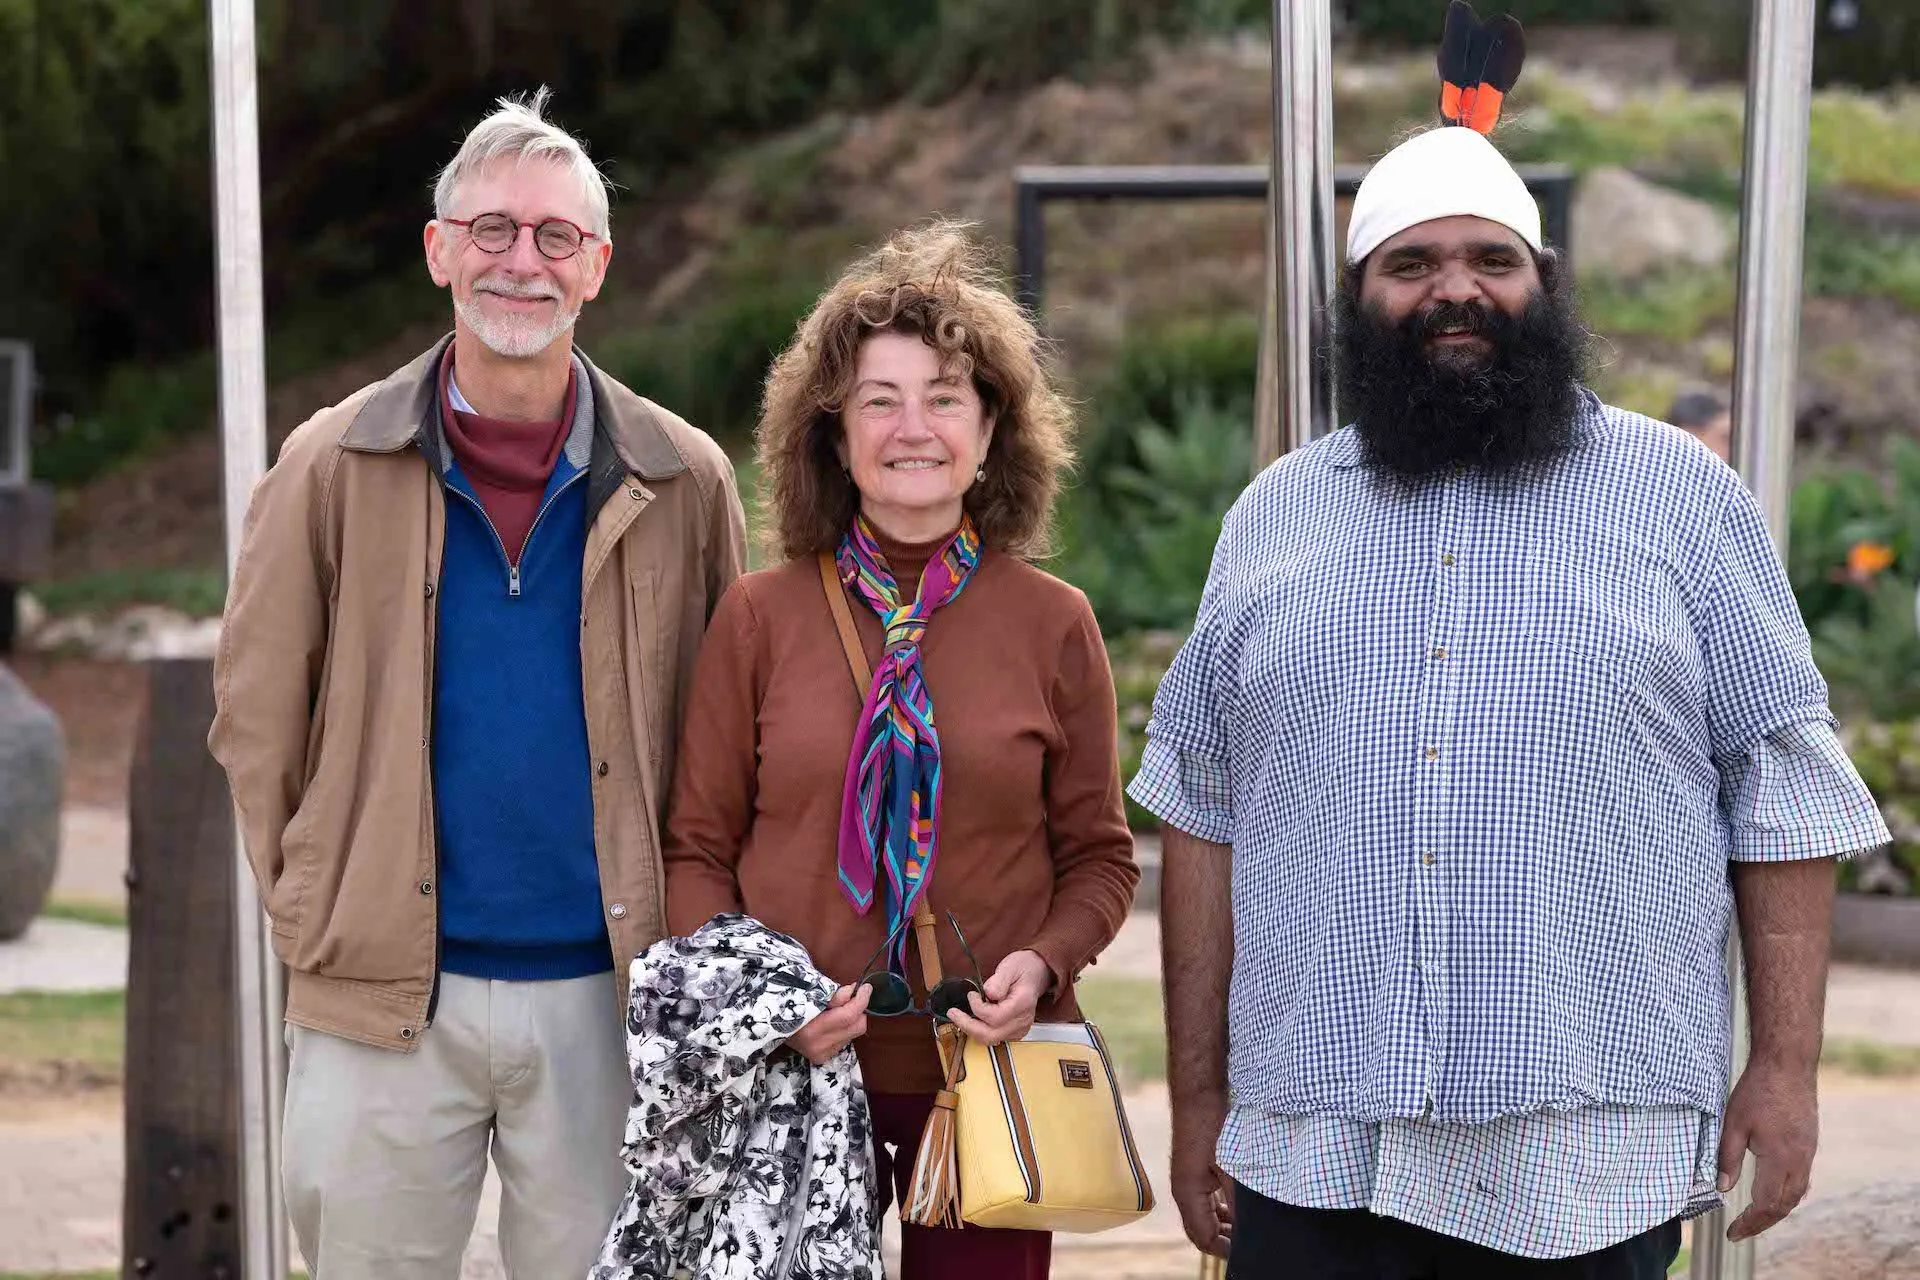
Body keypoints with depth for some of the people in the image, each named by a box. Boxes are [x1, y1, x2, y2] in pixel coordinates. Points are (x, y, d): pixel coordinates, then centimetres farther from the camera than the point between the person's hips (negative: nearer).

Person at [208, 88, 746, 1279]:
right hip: (385, 997, 0)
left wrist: (686, 939, 4)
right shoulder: (335, 467, 2)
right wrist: (315, 908, 1)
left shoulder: (682, 481, 4)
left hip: (605, 994, 0)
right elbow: (255, 713, 7)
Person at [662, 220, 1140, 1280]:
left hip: (986, 1069, 1)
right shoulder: (759, 617, 1)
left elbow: (1099, 854, 8)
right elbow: (696, 850, 4)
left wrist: (1041, 963, -10)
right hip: (793, 1071, 0)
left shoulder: (1053, 624, 3)